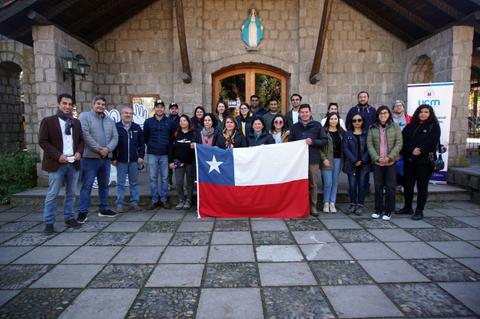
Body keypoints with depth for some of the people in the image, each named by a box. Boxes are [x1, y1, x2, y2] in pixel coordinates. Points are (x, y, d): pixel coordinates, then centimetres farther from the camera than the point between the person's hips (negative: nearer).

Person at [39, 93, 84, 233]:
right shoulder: (48, 121, -1)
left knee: (71, 193, 11)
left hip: (73, 163, 5)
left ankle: (69, 218, 22)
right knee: (52, 194, -1)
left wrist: (79, 152, -4)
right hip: (57, 163, -4)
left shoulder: (76, 122, 13)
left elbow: (81, 140, 16)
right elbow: (43, 141, -6)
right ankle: (49, 222, 7)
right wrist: (58, 155, -16)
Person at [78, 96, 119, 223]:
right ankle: (83, 212, 5)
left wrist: (107, 149, -11)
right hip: (90, 157, -6)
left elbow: (115, 137, 7)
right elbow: (85, 135, -13)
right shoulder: (84, 116, -1)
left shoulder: (110, 121, 16)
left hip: (106, 158, 6)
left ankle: (104, 209, 24)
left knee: (104, 185, 13)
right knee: (87, 186, -2)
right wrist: (99, 149, -15)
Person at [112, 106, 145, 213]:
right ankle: (120, 204, 12)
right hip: (121, 161, -2)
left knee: (134, 183, 9)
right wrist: (113, 158, -6)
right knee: (121, 184, 5)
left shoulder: (137, 127, 7)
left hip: (134, 160, 2)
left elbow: (142, 143, 9)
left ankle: (134, 203, 17)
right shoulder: (116, 127, -1)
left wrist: (141, 156, 0)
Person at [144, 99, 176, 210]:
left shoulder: (170, 122, 4)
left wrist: (168, 146, 4)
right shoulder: (148, 122, 6)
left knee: (164, 178, 4)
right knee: (153, 178, 4)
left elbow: (173, 137, 8)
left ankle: (164, 199, 13)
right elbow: (145, 137, 13)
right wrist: (151, 146, 12)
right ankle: (154, 200, 12)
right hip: (152, 154, 1)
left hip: (165, 154, 0)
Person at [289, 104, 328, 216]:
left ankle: (313, 207, 16)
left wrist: (313, 142, -12)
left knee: (312, 184, 4)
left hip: (313, 159, -1)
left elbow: (325, 140, 1)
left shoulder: (317, 125, 3)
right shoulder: (295, 127, 9)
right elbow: (290, 142, 11)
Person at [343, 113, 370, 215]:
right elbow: (346, 149, -1)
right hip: (351, 164, 0)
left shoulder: (367, 133, 7)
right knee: (352, 185, 0)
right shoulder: (347, 134, 7)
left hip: (364, 164, 0)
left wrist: (363, 160, -12)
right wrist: (354, 161, -11)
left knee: (362, 185, 0)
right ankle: (353, 204, 14)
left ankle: (360, 205, 10)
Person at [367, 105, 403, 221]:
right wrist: (377, 158, -11)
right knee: (378, 187, 6)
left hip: (391, 162, -1)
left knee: (390, 187, 2)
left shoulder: (395, 127, 3)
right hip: (377, 162, 1)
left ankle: (388, 211, 14)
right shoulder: (372, 128, 5)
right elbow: (369, 144, 0)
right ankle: (379, 210, 18)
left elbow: (399, 143, -2)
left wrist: (389, 157, -12)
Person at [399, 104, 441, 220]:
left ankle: (419, 211, 9)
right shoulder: (410, 126, 12)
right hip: (409, 160, 4)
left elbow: (432, 143, -9)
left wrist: (419, 151, -15)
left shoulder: (434, 126, 2)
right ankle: (407, 207, 24)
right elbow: (404, 140, 0)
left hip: (425, 161, -4)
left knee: (422, 186, 2)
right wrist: (412, 150, -16)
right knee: (407, 185, 10)